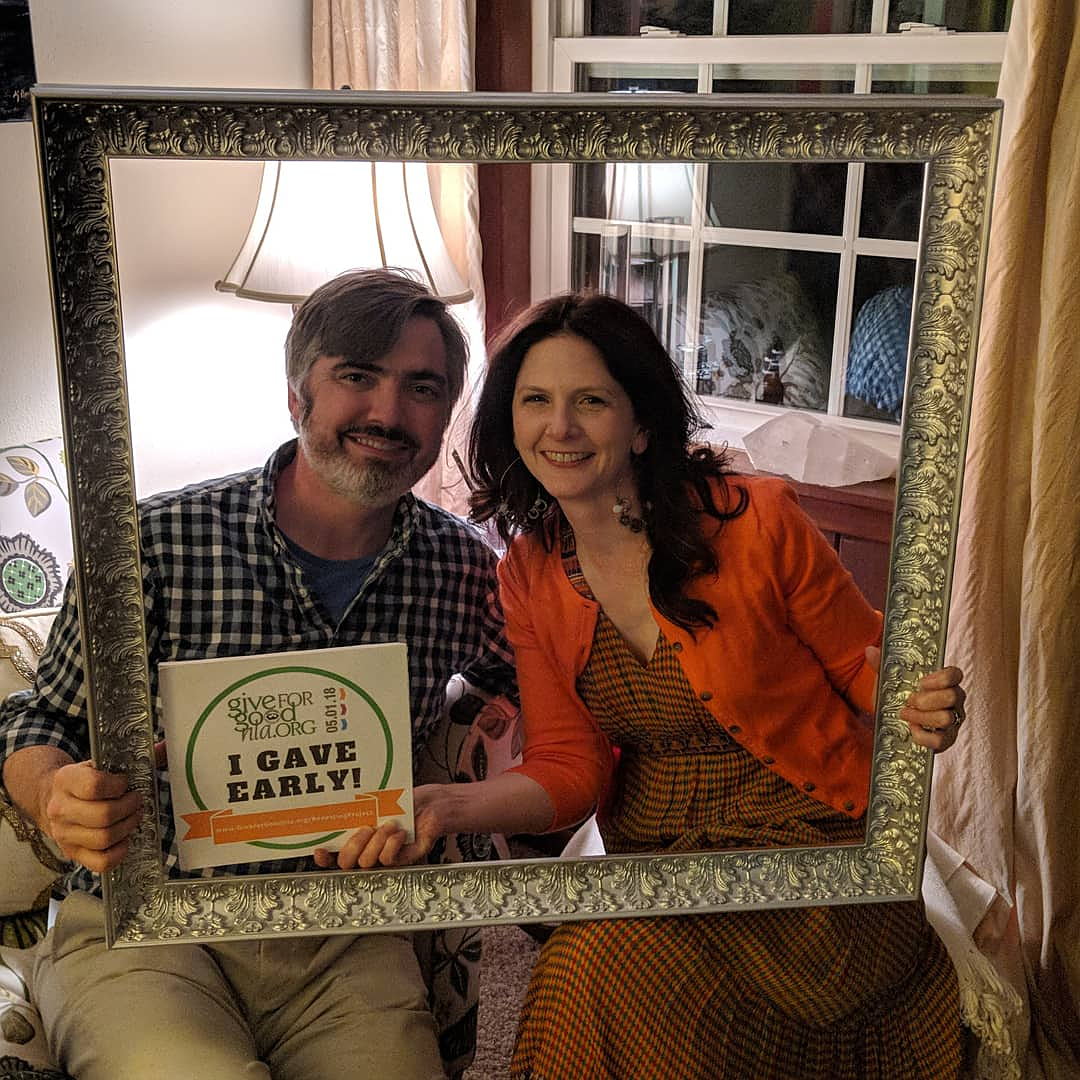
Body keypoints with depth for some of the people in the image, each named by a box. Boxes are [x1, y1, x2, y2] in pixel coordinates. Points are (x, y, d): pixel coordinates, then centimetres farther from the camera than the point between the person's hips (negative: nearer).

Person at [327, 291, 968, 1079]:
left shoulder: (755, 521, -12)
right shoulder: (529, 576, 1)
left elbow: (867, 669, 0)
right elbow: (570, 768, -3)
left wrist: (922, 709, -24)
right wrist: (444, 805, -20)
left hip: (806, 844, -4)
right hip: (657, 859, 4)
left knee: (603, 970, -25)